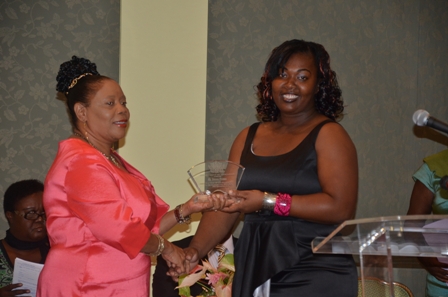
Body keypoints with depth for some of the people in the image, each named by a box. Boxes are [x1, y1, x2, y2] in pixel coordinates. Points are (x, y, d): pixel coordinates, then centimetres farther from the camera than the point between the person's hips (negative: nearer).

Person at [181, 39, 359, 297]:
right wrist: (196, 249, -11)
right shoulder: (249, 138, 10)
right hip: (255, 273, 5)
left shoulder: (329, 135, -5)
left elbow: (341, 208, -18)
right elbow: (224, 205, 5)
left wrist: (269, 201, -19)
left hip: (315, 276, -5)